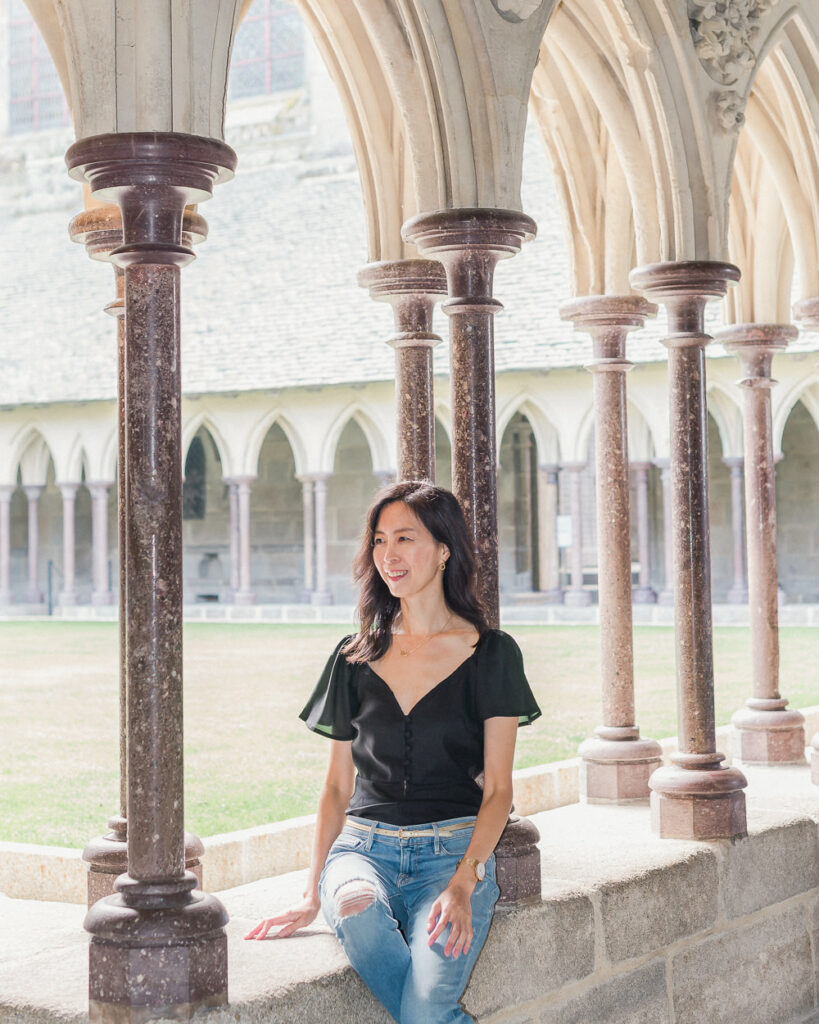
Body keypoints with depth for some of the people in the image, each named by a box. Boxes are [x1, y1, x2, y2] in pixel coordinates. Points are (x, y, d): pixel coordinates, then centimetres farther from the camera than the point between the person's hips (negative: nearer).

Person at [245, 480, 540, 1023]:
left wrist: (462, 885, -15)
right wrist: (313, 893, 2)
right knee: (356, 908, -35)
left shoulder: (491, 653, 3)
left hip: (454, 850, -3)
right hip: (364, 845, 3)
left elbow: (498, 788, 0)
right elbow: (338, 784, 14)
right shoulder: (355, 657, 12)